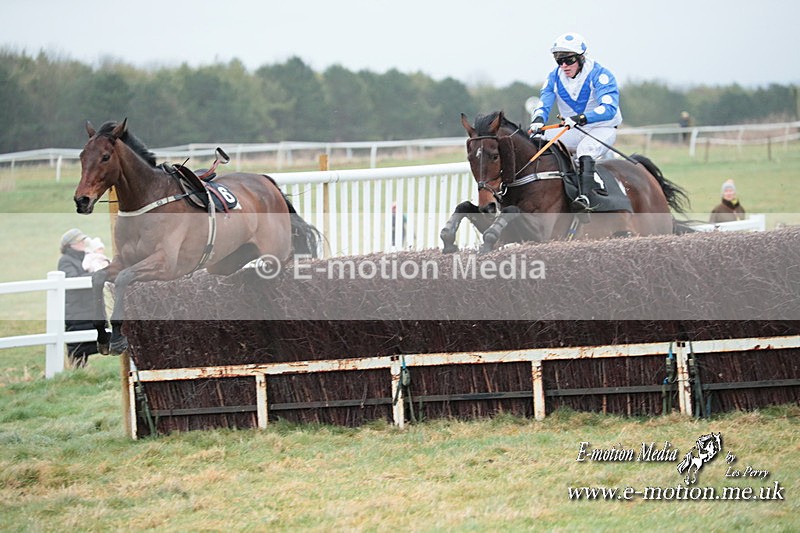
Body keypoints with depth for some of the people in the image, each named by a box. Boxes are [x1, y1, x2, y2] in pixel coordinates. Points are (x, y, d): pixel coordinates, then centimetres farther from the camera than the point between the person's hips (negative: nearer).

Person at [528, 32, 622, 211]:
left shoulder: (600, 74, -18)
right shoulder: (554, 78, -1)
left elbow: (609, 108, -31)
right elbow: (543, 105, -8)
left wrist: (580, 118, -47)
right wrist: (538, 120, -34)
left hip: (603, 128, -6)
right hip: (572, 131, 6)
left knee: (585, 148, -37)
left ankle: (584, 196, -50)